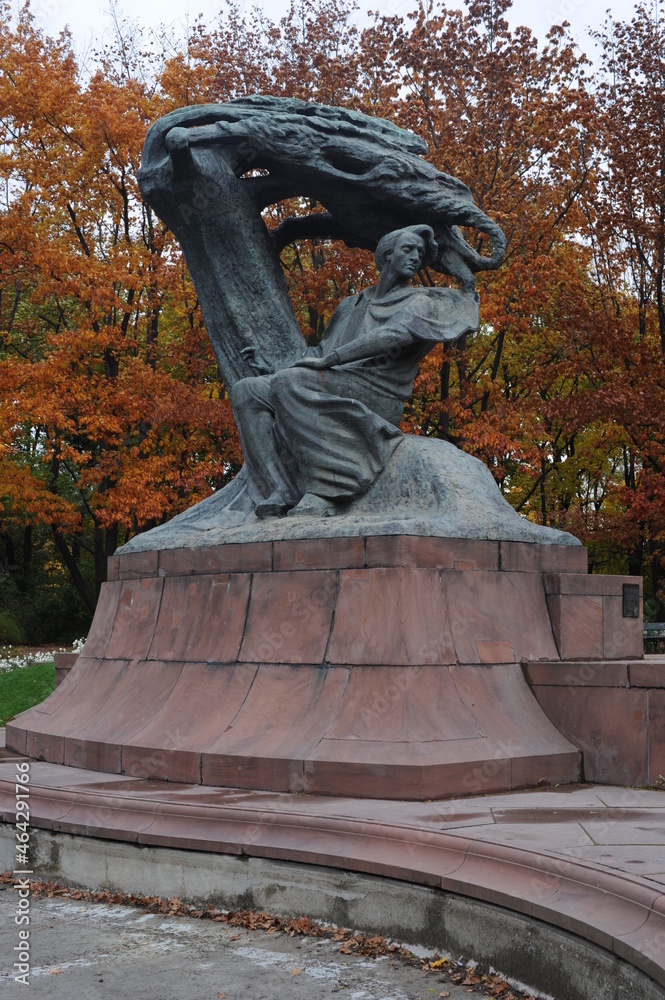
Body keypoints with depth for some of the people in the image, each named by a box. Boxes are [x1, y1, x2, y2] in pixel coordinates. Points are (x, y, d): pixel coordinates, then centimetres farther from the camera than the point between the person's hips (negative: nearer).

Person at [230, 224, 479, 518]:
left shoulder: (420, 302, 8)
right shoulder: (353, 305, 28)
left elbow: (397, 335, -12)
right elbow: (322, 352, 28)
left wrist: (329, 360, -18)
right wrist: (272, 370, 12)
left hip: (375, 394, -7)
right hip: (335, 388, 7)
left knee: (288, 383, -30)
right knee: (246, 391, -11)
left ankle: (323, 494, -35)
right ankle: (282, 493, -27)